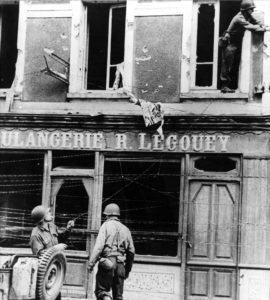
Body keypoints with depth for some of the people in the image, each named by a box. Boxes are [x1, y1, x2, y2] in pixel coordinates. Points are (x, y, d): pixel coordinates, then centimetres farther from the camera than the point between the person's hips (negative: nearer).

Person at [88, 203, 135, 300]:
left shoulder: (106, 225, 1)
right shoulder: (125, 229, 16)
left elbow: (99, 245, -11)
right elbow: (131, 251, 16)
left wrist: (91, 262, -11)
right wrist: (128, 269, 24)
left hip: (107, 262, -5)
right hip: (120, 264, 5)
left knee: (102, 291, -1)